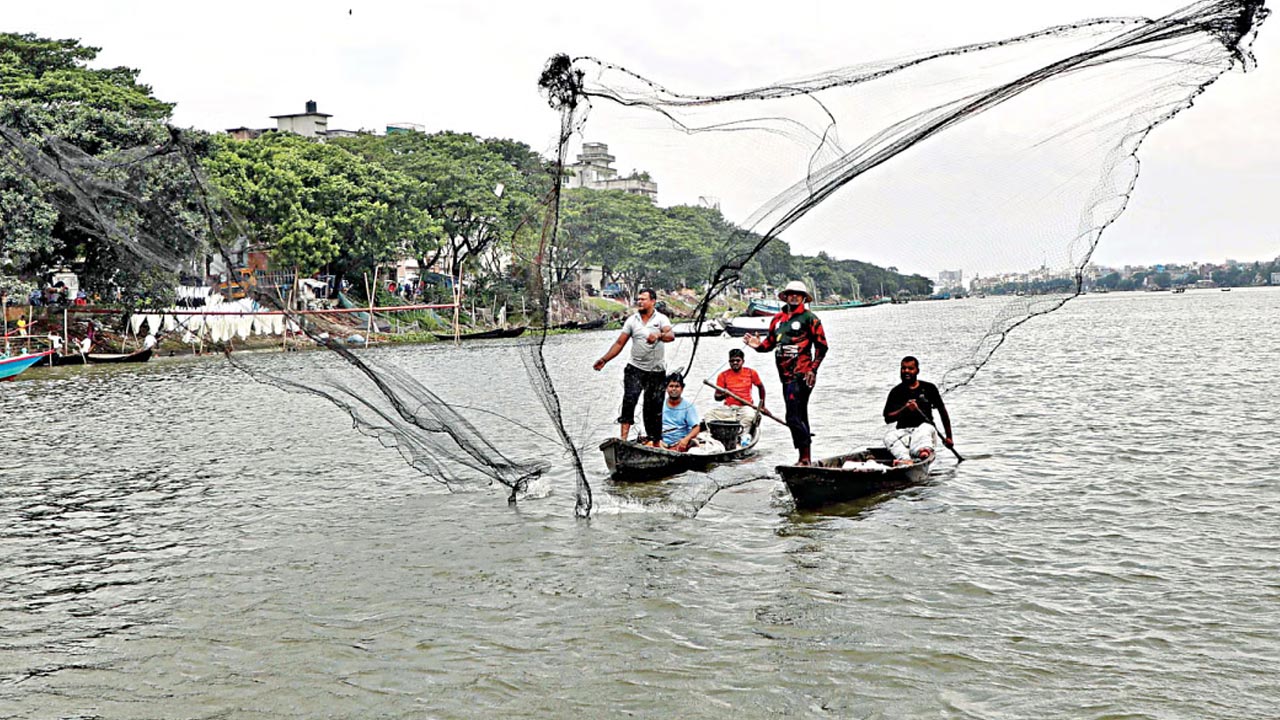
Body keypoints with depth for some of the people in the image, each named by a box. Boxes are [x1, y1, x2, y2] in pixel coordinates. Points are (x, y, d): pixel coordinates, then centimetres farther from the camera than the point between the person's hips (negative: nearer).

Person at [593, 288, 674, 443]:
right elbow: (620, 343, 7)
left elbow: (671, 336, -18)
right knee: (629, 399, -18)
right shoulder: (632, 321, 7)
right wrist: (604, 360, -2)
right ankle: (623, 438, -24)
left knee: (653, 407, 5)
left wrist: (658, 336, -40)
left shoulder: (661, 319, 0)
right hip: (635, 368, 1)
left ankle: (654, 441, 16)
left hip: (656, 371, -1)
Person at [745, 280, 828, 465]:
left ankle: (804, 457, -12)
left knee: (793, 417, -15)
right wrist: (758, 345, -2)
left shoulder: (809, 318, -3)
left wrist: (813, 369, -14)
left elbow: (821, 346, -5)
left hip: (801, 375, -8)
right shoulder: (778, 319, 16)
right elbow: (770, 342, 21)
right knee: (800, 417, 14)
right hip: (786, 375, 8)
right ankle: (805, 458, 21)